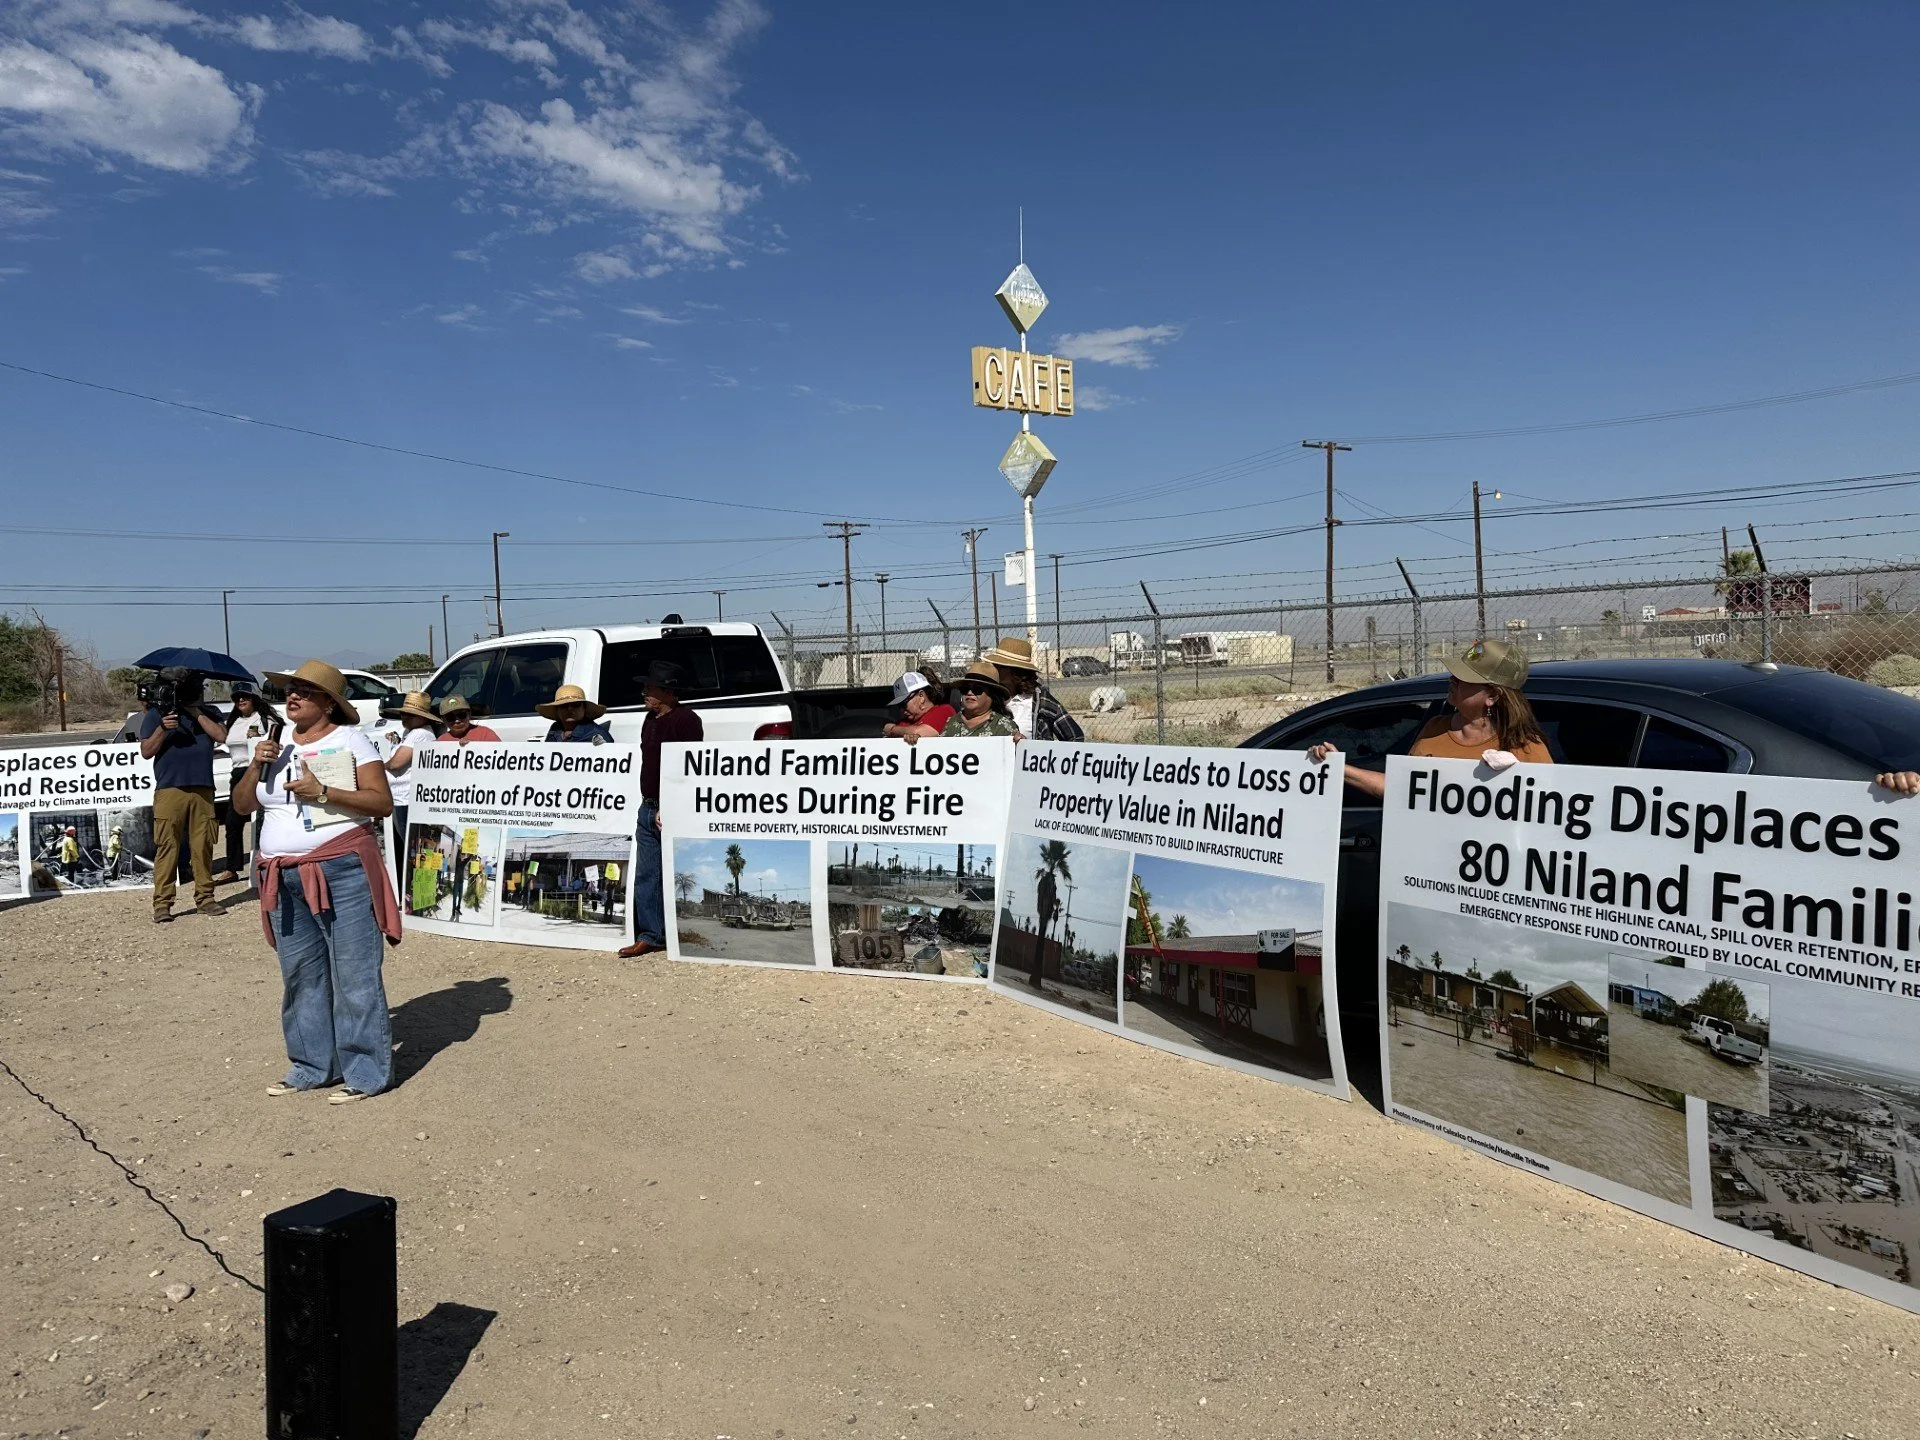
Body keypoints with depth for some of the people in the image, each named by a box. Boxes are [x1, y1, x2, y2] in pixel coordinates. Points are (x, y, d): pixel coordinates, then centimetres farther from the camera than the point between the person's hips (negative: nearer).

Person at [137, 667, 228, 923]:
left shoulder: (208, 713, 16)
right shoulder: (155, 714, 11)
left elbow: (221, 736, -1)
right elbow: (146, 751, 5)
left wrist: (196, 713, -4)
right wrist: (163, 729, -10)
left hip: (203, 789, 2)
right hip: (169, 789, -2)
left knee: (203, 846, 2)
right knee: (167, 847, -5)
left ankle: (204, 898, 8)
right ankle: (162, 903, -4)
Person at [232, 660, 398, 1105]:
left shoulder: (350, 739, 0)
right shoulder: (277, 745, 16)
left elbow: (383, 802, -7)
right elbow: (242, 805, 16)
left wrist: (323, 792, -17)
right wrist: (256, 767, -2)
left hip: (342, 870, -6)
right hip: (283, 878, 6)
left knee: (355, 975, -5)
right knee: (301, 975, 12)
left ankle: (366, 1072, 0)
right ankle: (311, 1066, 22)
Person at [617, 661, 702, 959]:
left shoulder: (686, 720, -13)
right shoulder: (652, 719, 17)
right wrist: (651, 805, 15)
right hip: (649, 808, 9)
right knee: (645, 876, 8)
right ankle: (650, 935, 13)